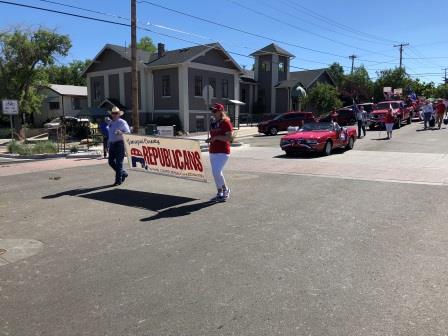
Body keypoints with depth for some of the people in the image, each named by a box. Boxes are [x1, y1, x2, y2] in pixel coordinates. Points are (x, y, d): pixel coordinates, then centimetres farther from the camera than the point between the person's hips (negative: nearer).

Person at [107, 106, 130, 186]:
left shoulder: (122, 122, -4)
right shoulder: (111, 122, 16)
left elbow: (128, 133, -8)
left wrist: (121, 133, -26)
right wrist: (109, 142, 22)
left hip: (119, 143, -7)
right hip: (112, 144, 7)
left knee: (118, 162, -6)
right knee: (111, 161, 7)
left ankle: (118, 180, 2)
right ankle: (123, 173, 25)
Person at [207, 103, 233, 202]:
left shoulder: (226, 123, -10)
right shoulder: (213, 123, 15)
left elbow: (229, 138, -17)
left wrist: (216, 137, -21)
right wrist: (209, 140, 6)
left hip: (223, 152, -8)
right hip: (212, 152, 9)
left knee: (217, 172, -17)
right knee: (215, 173, 11)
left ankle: (226, 190, 5)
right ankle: (220, 193, 24)